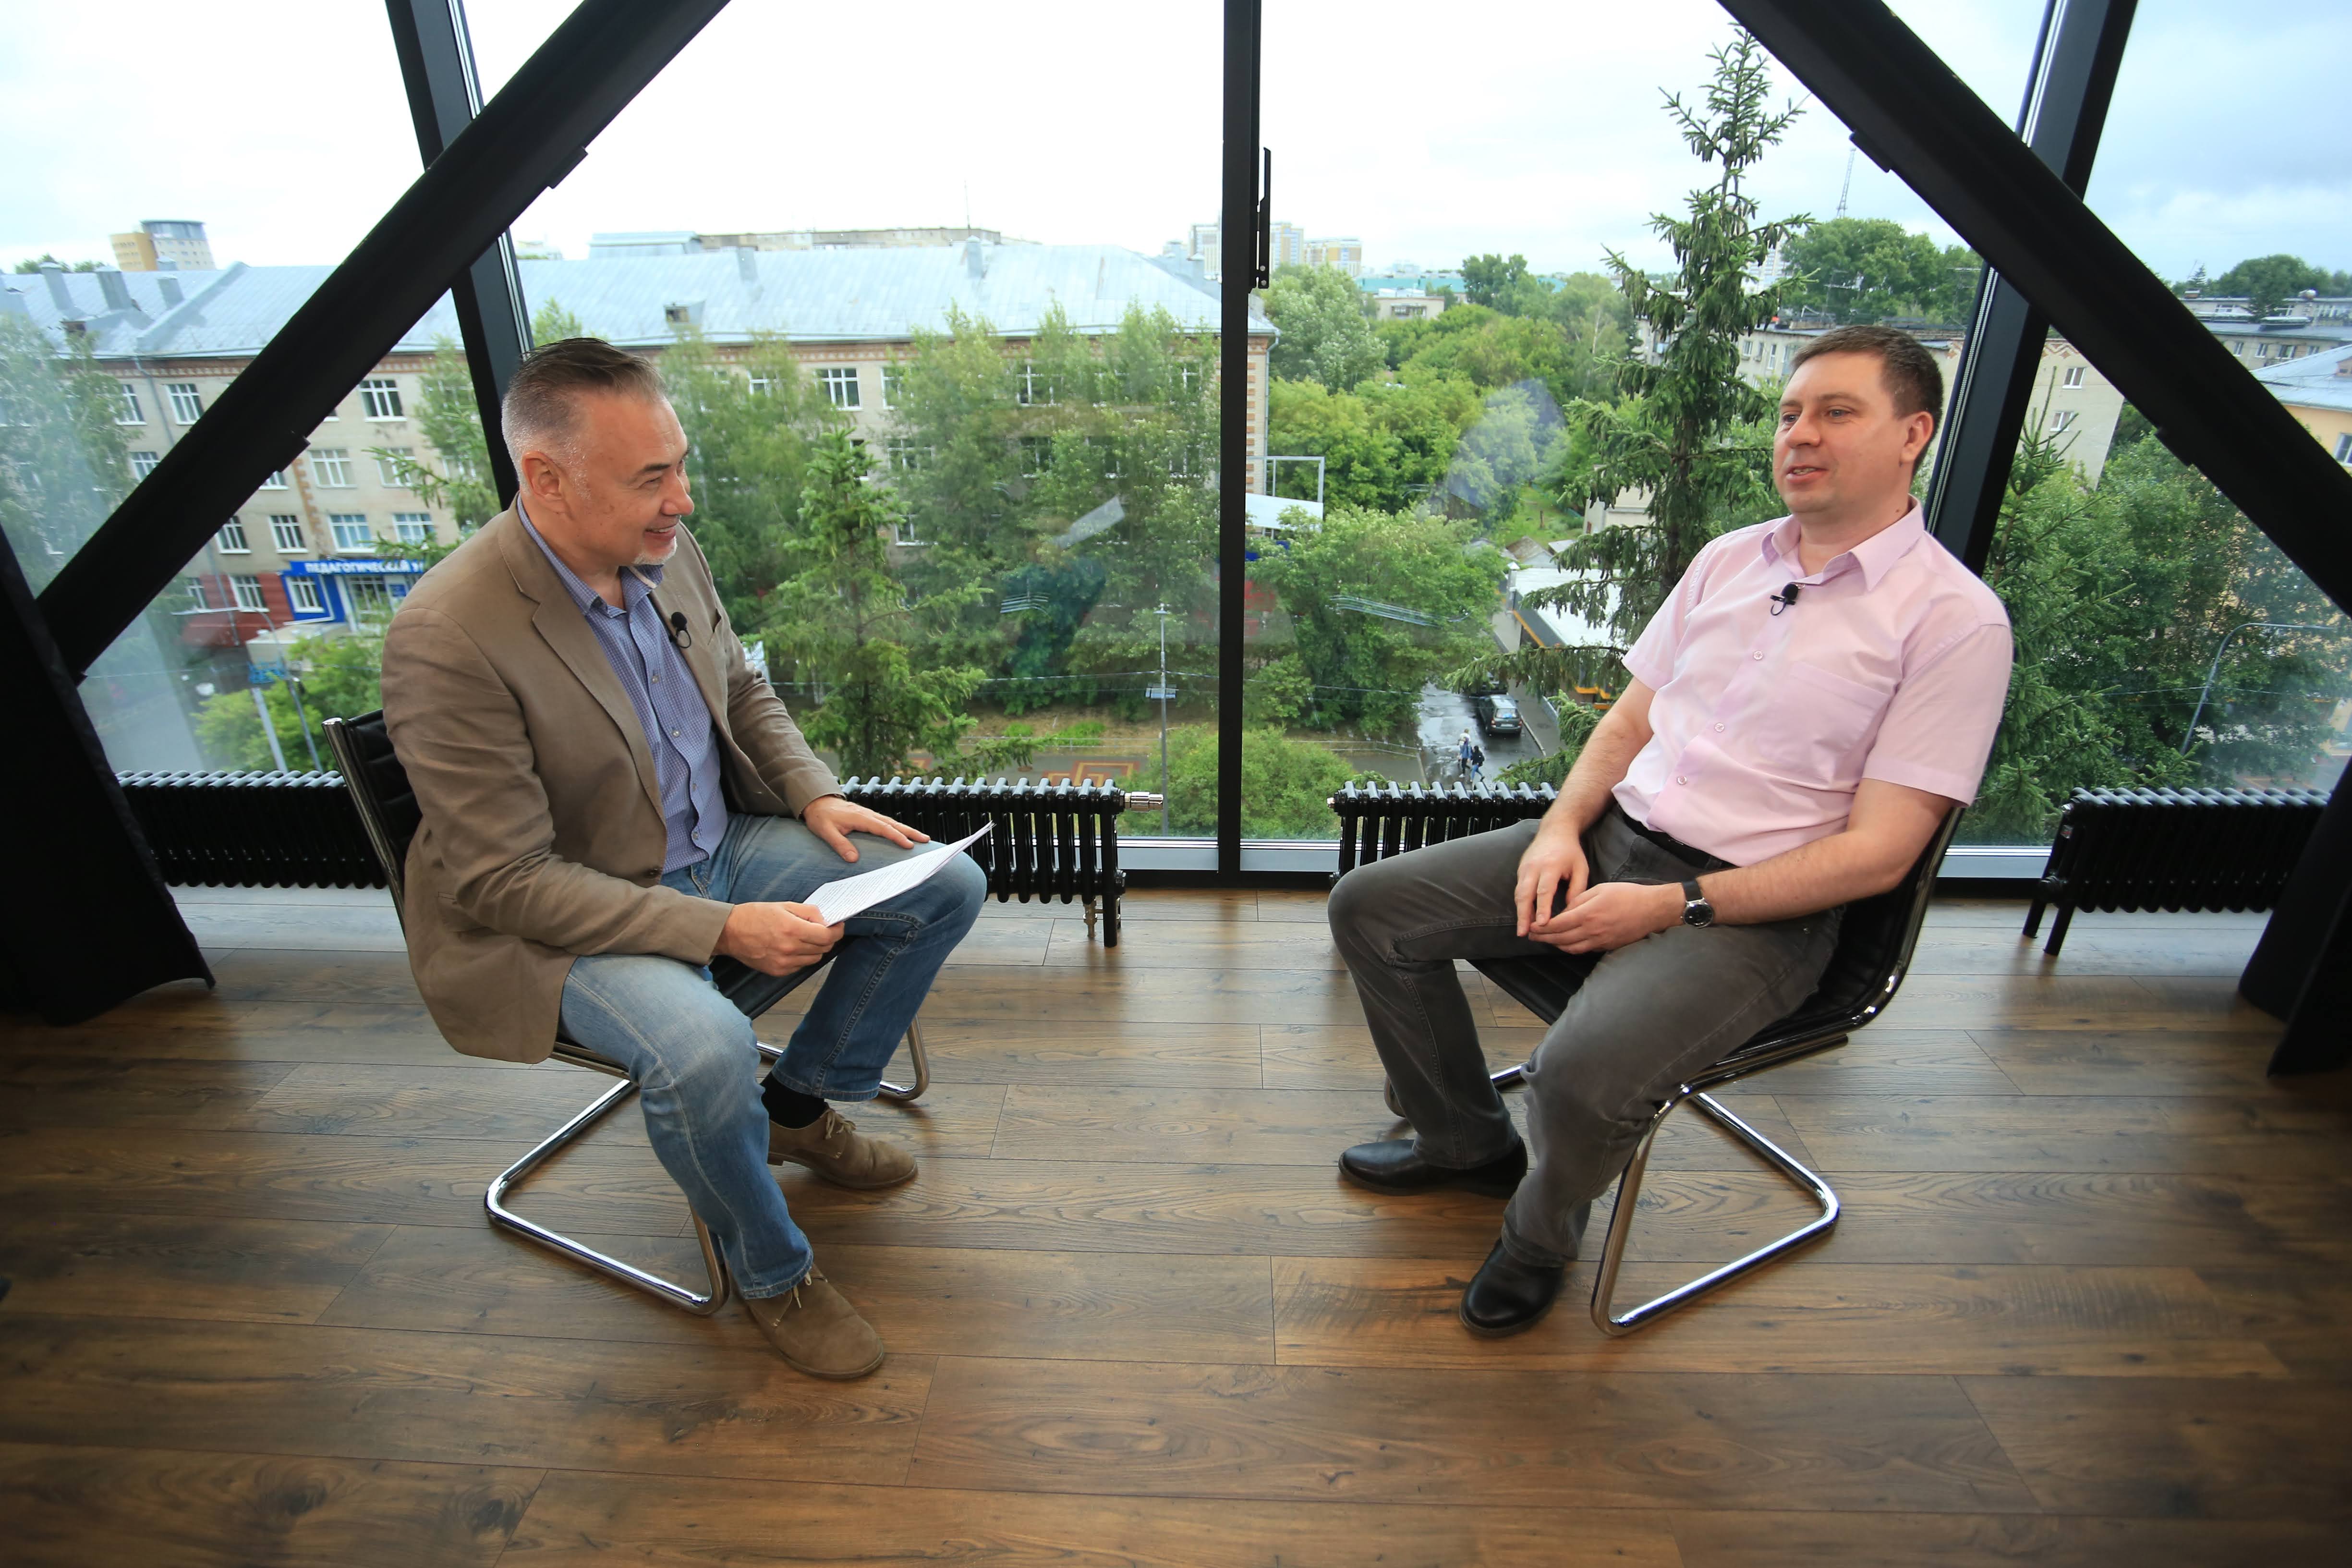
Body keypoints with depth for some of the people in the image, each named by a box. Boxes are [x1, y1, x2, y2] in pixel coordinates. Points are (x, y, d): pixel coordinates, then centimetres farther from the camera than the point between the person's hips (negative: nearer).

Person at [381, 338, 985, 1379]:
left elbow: (743, 692, 12)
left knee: (946, 883, -1)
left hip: (717, 847, 7)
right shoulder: (447, 638, -25)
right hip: (560, 921, -7)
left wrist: (816, 794, -5)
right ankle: (769, 1270, -3)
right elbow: (503, 880, -24)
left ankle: (799, 1105, 16)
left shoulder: (666, 551, -4)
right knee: (701, 1048, -36)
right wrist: (721, 929, -29)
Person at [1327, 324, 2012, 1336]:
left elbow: (1877, 851, -13)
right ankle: (1469, 1142, 20)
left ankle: (1540, 1233, 7)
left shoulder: (1955, 618, -8)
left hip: (1754, 906, -6)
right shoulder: (1729, 559, 11)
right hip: (1611, 837, 7)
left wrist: (1669, 908, -19)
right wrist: (1561, 826, -6)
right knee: (1370, 908, -2)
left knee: (1584, 1072, -33)